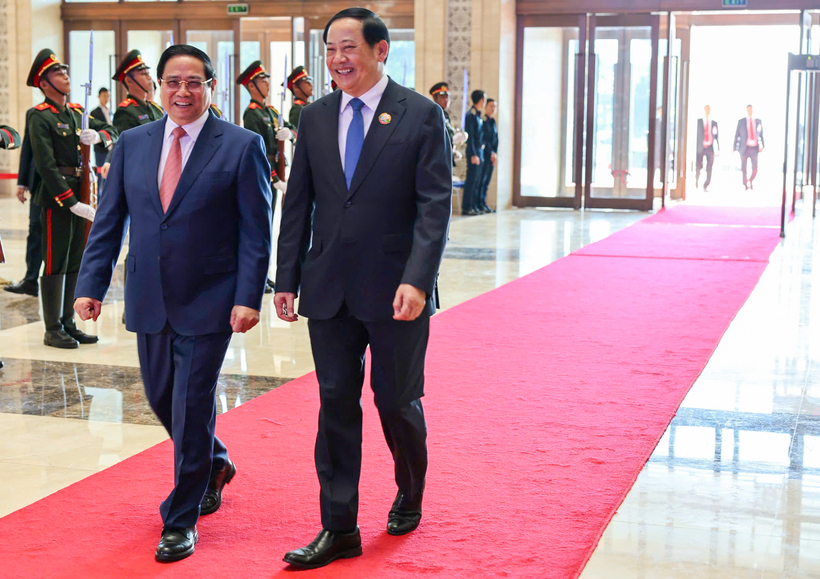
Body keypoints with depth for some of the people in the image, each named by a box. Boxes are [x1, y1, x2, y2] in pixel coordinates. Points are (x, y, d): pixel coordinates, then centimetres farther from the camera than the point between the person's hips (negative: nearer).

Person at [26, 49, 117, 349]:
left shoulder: (76, 112, 14)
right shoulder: (40, 117, -9)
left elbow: (112, 132, 16)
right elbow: (46, 165, -17)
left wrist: (98, 135, -9)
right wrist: (72, 203, -21)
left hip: (81, 196, 8)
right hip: (56, 197, -8)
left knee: (76, 263, 12)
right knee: (56, 264, -2)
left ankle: (68, 323, 21)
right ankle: (53, 330, 6)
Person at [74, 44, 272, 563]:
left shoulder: (242, 146, -6)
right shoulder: (133, 144, 6)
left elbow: (256, 232, -7)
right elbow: (109, 221, 9)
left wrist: (248, 297, -14)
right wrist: (92, 284, 0)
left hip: (208, 303, -5)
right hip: (149, 301, 5)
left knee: (191, 409, -2)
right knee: (162, 399, 17)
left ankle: (181, 521, 14)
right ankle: (214, 465, 45)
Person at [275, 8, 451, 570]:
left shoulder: (422, 115, -4)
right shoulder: (315, 118, 8)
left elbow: (435, 206, -10)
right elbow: (298, 204, 11)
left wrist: (416, 280, -20)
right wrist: (287, 279, 6)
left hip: (395, 291, -3)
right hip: (329, 290, 3)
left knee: (397, 401, 8)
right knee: (336, 405, 5)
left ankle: (409, 496, 36)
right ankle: (339, 529, 14)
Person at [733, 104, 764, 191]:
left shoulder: (758, 122, 9)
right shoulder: (741, 122, 4)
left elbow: (761, 134, 14)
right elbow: (736, 136, 5)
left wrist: (762, 146, 1)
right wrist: (735, 148, 0)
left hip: (754, 148, 1)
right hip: (744, 148, -1)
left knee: (755, 168, -5)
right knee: (744, 168, 1)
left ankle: (751, 180, 23)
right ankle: (746, 185, 15)